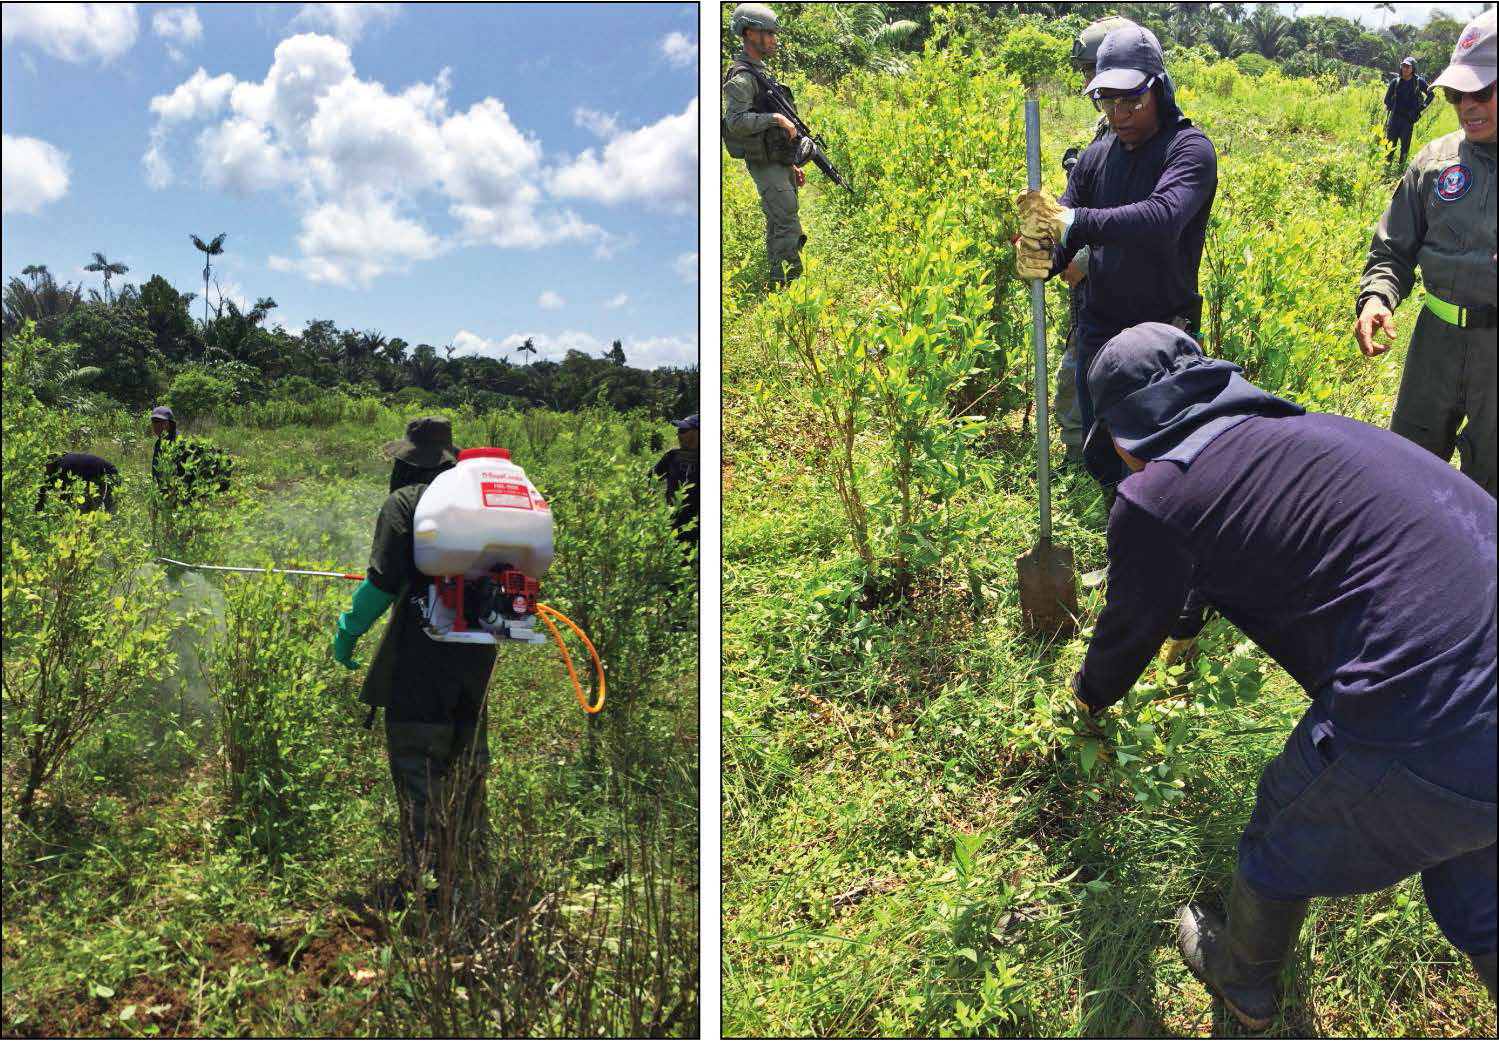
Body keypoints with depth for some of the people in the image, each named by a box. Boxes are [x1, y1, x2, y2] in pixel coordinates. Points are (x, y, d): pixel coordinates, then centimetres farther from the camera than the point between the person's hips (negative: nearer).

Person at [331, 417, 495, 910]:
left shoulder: (404, 502, -7)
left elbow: (383, 582, -14)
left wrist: (348, 631, -2)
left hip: (423, 653, -6)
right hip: (478, 651, 7)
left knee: (417, 764, -1)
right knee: (467, 762, 20)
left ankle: (421, 880, -2)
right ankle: (467, 868, 34)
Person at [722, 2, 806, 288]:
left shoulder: (760, 73, 18)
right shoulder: (741, 78, -13)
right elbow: (736, 122, -27)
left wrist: (793, 165, 21)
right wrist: (776, 118, -24)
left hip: (780, 163, 10)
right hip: (765, 166, -10)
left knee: (778, 230, 12)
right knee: (787, 228, -13)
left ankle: (778, 285, 19)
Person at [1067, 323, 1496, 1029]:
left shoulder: (1154, 499, -5)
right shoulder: (1302, 429, 17)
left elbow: (1128, 631, 14)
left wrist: (1092, 695, 37)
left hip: (1430, 737, -6)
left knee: (1284, 844, 25)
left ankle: (1241, 984, 51)